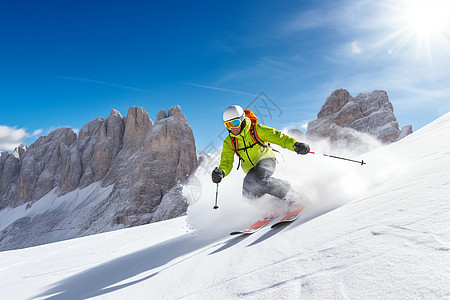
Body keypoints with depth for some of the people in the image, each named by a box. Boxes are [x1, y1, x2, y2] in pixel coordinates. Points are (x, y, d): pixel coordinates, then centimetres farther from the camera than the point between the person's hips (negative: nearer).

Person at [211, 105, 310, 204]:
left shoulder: (256, 129, -14)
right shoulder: (229, 142, -4)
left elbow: (278, 136, -15)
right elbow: (227, 162, -10)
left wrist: (295, 145, -32)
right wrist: (221, 172, -33)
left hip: (266, 160, -5)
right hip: (251, 169, 5)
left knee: (255, 178, -35)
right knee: (248, 194, -13)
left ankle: (290, 197, -19)